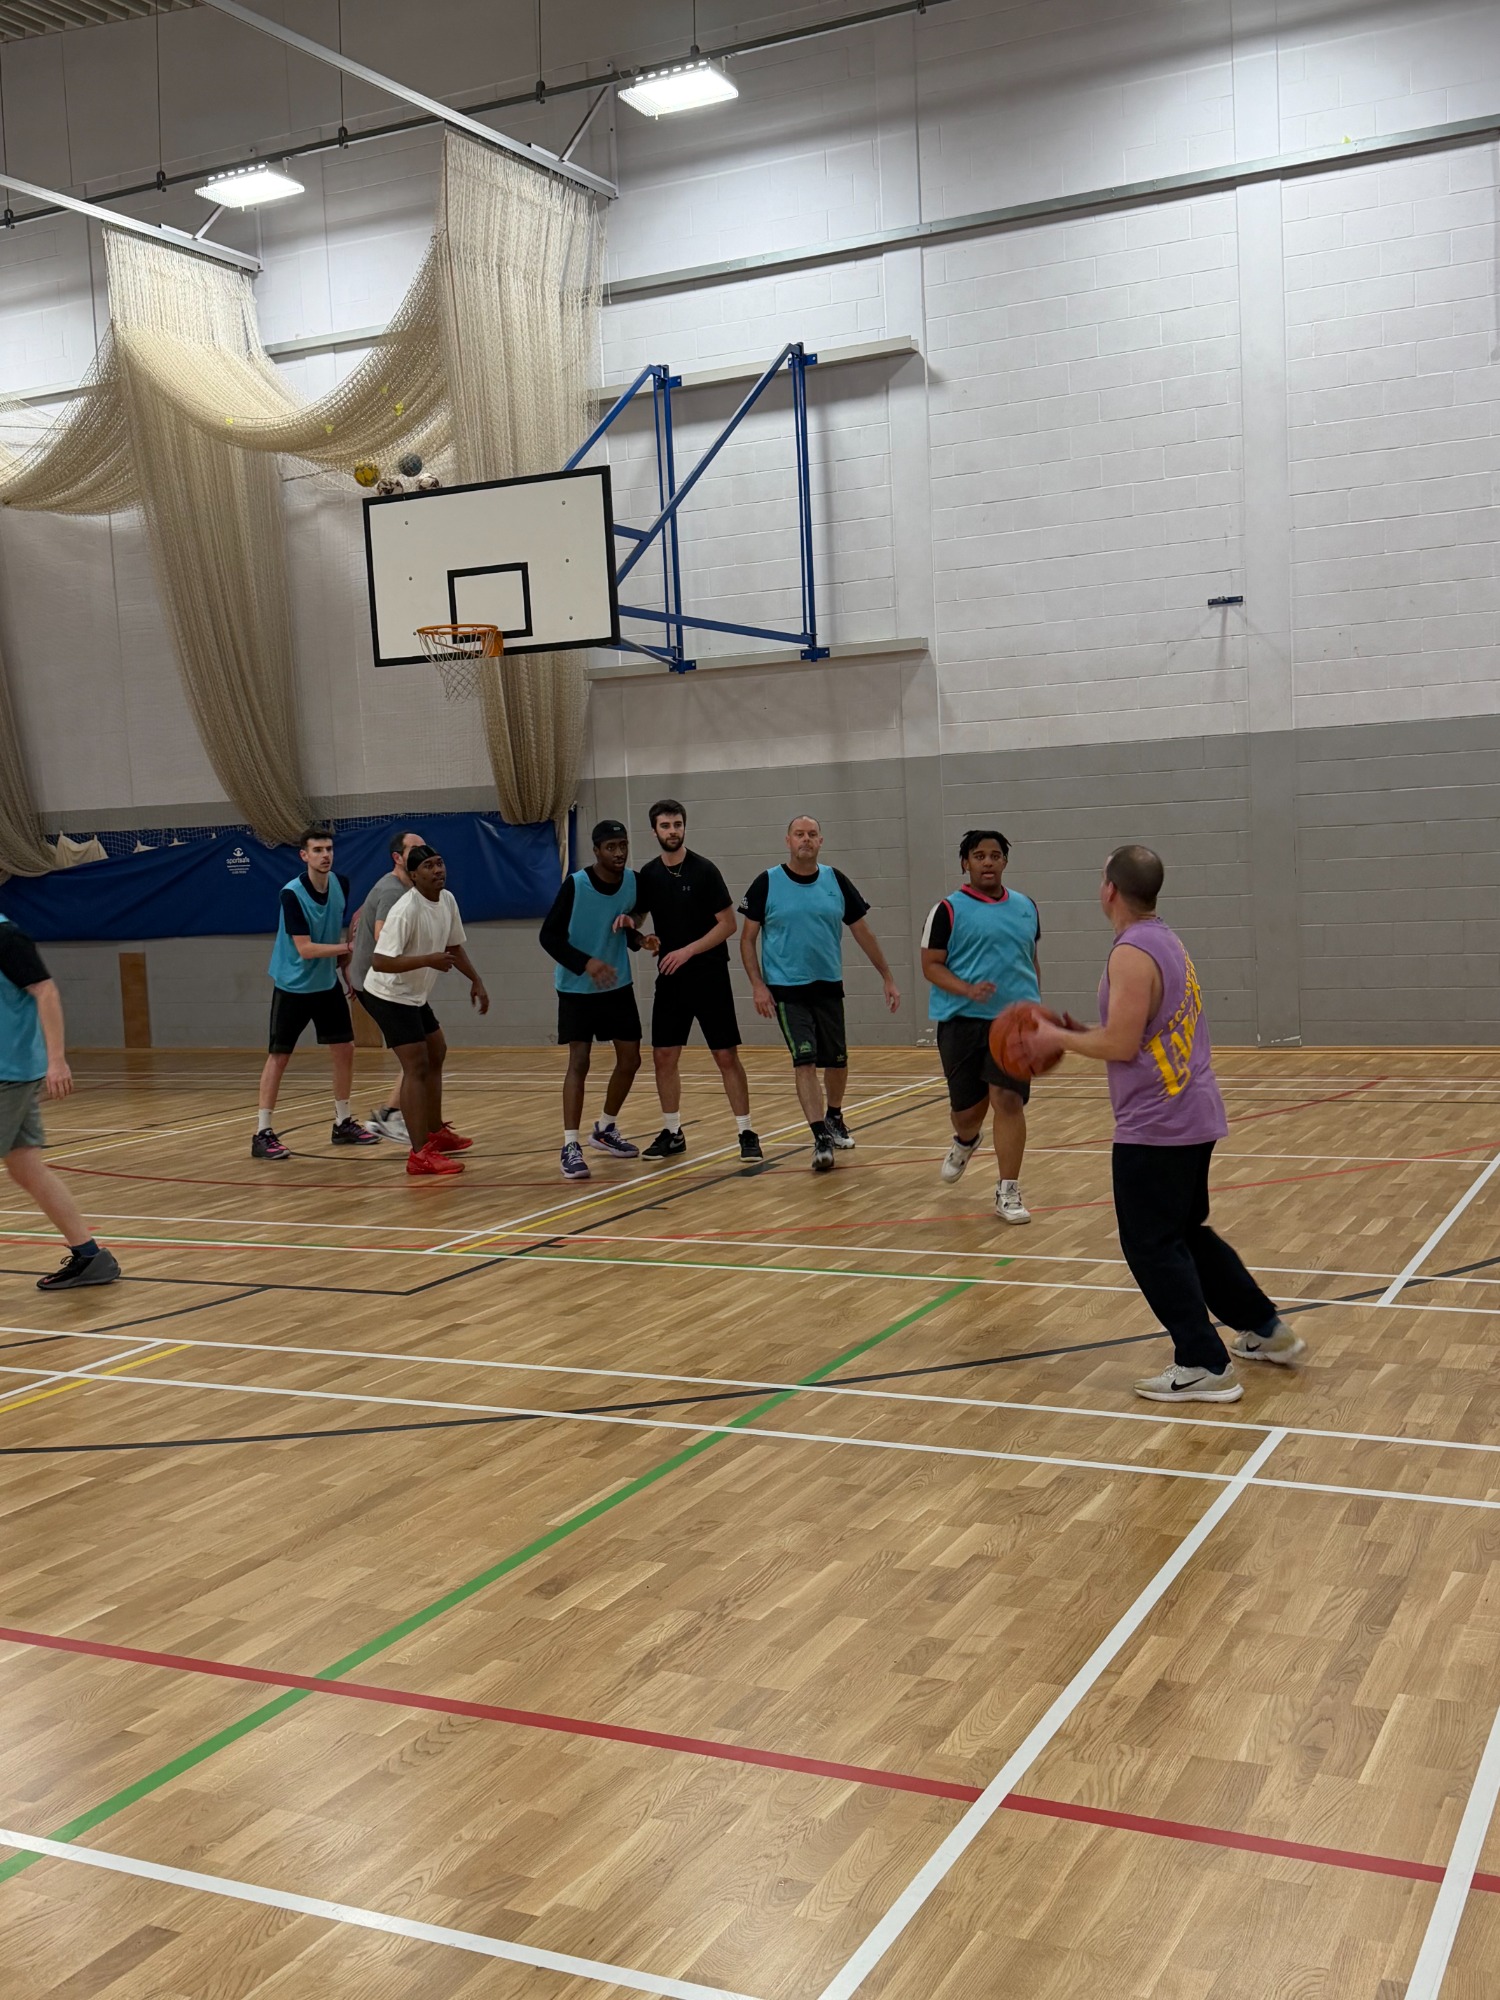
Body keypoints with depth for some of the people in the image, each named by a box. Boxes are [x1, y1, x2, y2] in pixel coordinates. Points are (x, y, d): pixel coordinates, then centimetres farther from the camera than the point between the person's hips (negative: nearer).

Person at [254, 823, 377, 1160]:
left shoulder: (341, 884, -4)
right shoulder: (291, 893, -22)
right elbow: (305, 949, -25)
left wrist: (341, 955, 5)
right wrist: (347, 947, -29)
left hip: (327, 984, 6)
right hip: (292, 985, -6)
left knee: (344, 1050, 7)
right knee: (279, 1056, -2)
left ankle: (343, 1124, 21)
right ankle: (263, 1133, 3)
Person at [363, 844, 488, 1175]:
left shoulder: (447, 900, 0)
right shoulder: (406, 910, -27)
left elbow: (454, 946, 15)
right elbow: (379, 962, -32)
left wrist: (476, 981, 7)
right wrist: (429, 960, -37)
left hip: (415, 995, 10)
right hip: (389, 995, -10)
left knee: (436, 1055, 20)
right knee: (416, 1066, -15)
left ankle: (436, 1133, 36)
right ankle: (420, 1155, -18)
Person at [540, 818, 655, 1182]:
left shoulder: (633, 881, -5)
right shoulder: (575, 885, -20)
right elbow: (549, 937, -17)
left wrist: (638, 937, -11)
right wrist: (586, 963, -29)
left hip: (618, 986, 5)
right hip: (577, 988, -5)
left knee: (630, 1059, 8)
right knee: (579, 1061, -11)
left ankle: (606, 1129, 29)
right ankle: (570, 1147, -9)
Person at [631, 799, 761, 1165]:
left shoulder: (704, 871, -8)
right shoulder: (648, 875, 5)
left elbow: (728, 924, -9)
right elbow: (636, 918, 15)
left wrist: (687, 951, -16)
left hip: (709, 976, -4)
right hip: (670, 979, 4)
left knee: (726, 1056, -3)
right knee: (663, 1056, 4)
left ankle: (746, 1133, 3)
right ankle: (672, 1133, 17)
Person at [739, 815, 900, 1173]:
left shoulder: (836, 881, 1)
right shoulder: (767, 884, -5)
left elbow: (862, 932, 7)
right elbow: (748, 938, -1)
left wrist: (887, 978, 7)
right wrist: (757, 984, -11)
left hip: (829, 986, 3)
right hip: (787, 990, -3)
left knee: (837, 1060, 11)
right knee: (805, 1060, -12)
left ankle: (834, 1119, 37)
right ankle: (821, 1138, -11)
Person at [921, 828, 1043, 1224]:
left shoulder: (1025, 907, 10)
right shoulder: (949, 910, -3)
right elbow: (930, 966, -6)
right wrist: (968, 990, -22)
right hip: (962, 1020, -2)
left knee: (1008, 1099, -12)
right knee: (968, 1108, 7)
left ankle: (1008, 1193, -6)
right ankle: (965, 1142, 45)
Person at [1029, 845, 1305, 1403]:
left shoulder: (1132, 954, -18)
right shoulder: (1167, 942, 13)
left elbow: (1121, 1045, -21)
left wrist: (1059, 1040, -8)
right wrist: (1082, 1033, 15)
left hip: (1155, 1127, -10)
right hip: (1193, 1115, 10)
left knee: (1152, 1245, -1)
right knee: (1186, 1232, 22)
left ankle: (1205, 1368, 1)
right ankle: (1267, 1331, 29)